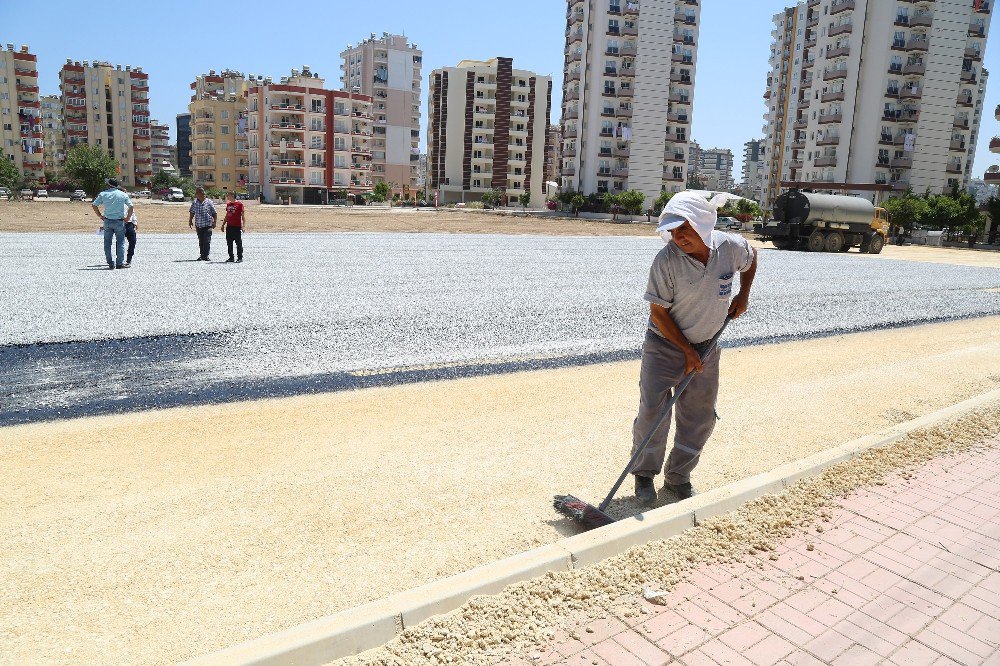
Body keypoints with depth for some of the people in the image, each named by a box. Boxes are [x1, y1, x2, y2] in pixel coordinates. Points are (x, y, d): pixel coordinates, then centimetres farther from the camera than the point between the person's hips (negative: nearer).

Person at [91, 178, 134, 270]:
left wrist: (101, 216, 8)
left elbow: (94, 205, 2)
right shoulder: (123, 194, 1)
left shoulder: (103, 194, 4)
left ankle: (110, 263, 8)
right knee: (120, 242, 6)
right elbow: (131, 207, -3)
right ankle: (119, 263, 1)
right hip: (119, 222, -1)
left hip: (107, 221, 1)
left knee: (107, 243, 9)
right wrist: (127, 218, 6)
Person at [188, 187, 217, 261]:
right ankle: (201, 255, 17)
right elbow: (192, 212, 17)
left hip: (208, 225, -3)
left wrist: (214, 221, -5)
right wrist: (190, 220, 9)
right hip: (198, 225, 3)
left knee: (207, 241, -8)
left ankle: (206, 256, -2)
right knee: (200, 241, 8)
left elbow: (214, 213, 3)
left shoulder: (209, 202, -1)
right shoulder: (194, 203, 6)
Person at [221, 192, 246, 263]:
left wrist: (243, 225, -13)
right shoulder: (228, 204, 13)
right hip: (229, 227, 7)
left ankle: (240, 257, 5)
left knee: (238, 243, -2)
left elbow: (243, 215, -6)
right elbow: (227, 216, 21)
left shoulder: (239, 204, -5)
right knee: (229, 243, 9)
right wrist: (223, 224, 21)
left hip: (237, 227, -7)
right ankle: (231, 257, 16)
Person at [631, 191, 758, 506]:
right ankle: (644, 475, 12)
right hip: (665, 344, -4)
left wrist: (743, 295, 4)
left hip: (706, 347, 4)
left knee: (700, 418, 8)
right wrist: (687, 350, -15)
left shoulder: (732, 246, -13)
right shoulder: (666, 260, -23)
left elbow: (751, 259, 14)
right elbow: (658, 312, -16)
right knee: (653, 411, -8)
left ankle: (678, 477, 24)